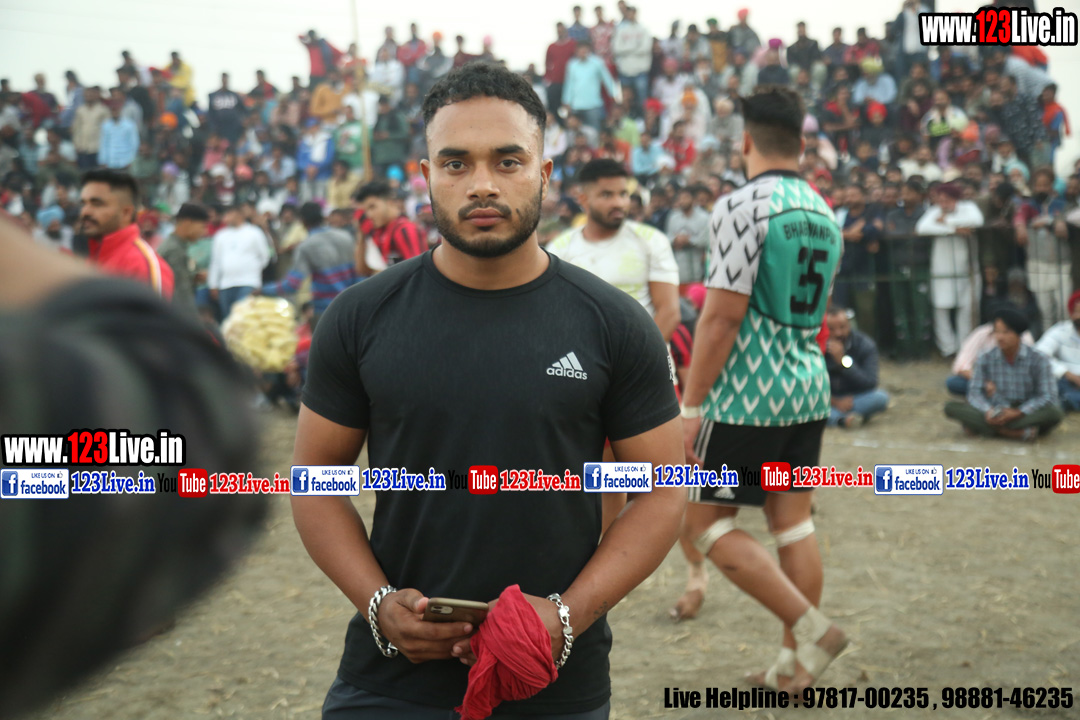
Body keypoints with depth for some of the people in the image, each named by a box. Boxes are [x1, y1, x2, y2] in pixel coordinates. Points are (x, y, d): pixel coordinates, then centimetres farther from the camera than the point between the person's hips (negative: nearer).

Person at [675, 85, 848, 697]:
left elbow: (722, 314, -19)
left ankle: (811, 628, -4)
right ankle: (797, 664, 18)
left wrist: (691, 404, -15)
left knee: (705, 523, 2)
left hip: (748, 395, -8)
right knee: (793, 519, 13)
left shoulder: (744, 206, -14)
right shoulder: (826, 214, 11)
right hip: (809, 391, 8)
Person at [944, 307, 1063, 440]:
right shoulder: (986, 359, 1)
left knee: (1055, 413, -35)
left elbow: (1048, 397, -10)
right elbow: (975, 393, -1)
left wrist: (1019, 412, -23)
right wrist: (988, 410, -23)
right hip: (997, 415, 2)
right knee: (951, 407, -21)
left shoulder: (1038, 360, -6)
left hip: (1026, 415, -2)